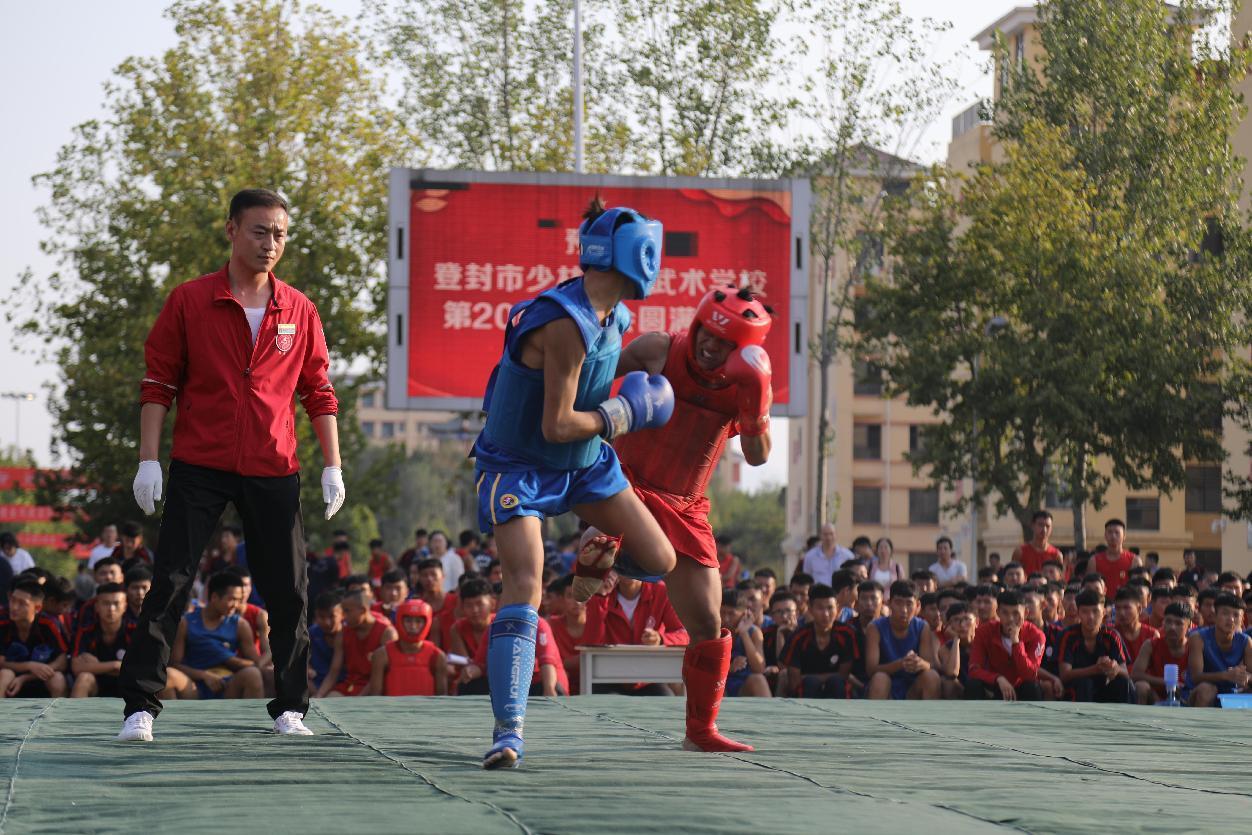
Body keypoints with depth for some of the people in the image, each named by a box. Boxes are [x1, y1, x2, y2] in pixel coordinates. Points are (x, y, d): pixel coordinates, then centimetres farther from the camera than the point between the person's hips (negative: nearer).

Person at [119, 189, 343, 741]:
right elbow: (158, 384, 3)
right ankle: (140, 707, -3)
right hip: (198, 467, -2)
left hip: (273, 472, 2)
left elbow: (318, 393, 12)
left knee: (288, 593, 2)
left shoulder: (299, 311, 8)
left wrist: (333, 468, 6)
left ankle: (290, 708, 13)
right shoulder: (188, 301, 1)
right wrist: (148, 460, -5)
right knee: (168, 585, -7)